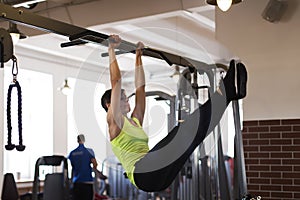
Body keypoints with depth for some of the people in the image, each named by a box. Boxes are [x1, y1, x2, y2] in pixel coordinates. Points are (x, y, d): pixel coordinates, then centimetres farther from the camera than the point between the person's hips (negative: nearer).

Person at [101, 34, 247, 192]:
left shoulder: (135, 120, 30)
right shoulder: (114, 120, 8)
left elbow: (140, 87, 33)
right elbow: (116, 81, 1)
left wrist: (138, 56, 37)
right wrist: (111, 50, 5)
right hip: (141, 174, -9)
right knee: (182, 131, -26)